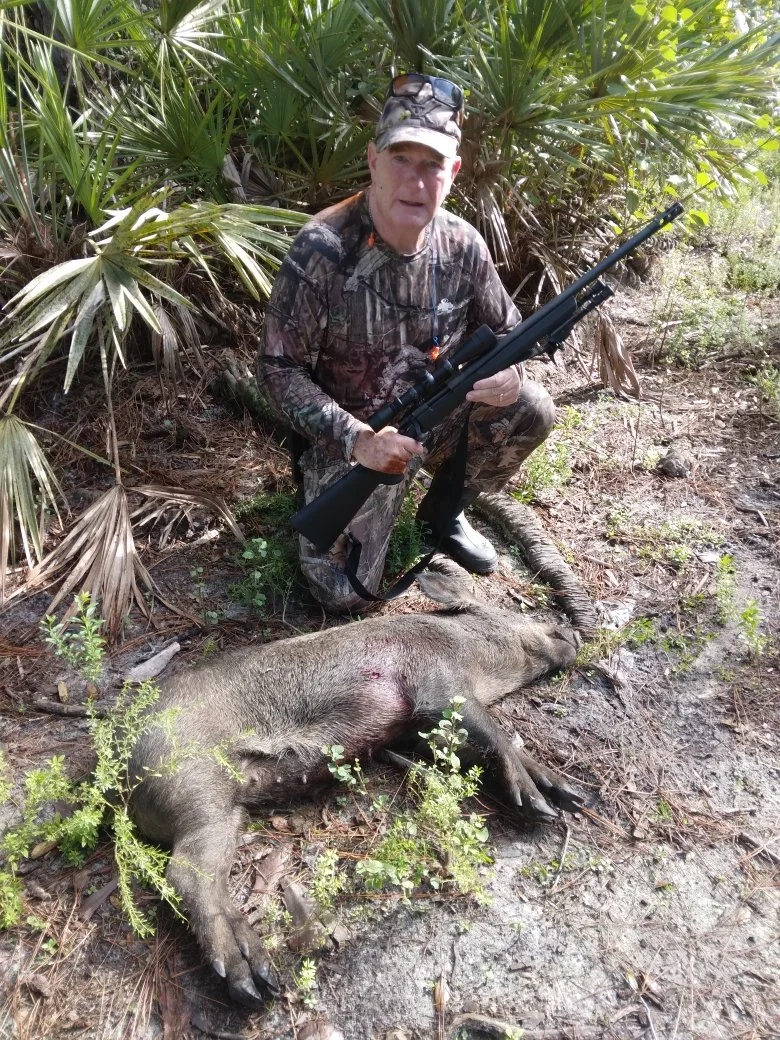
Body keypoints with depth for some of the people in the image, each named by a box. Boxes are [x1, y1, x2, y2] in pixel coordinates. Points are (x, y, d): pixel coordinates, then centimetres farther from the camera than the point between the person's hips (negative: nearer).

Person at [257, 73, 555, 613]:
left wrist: (510, 372, -19)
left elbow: (507, 330, 6)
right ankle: (323, 487, 21)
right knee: (343, 591, -12)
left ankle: (445, 510, 7)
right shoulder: (323, 250, -21)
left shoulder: (462, 244, -7)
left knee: (532, 410, -20)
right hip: (352, 438, -3)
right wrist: (356, 439, -28)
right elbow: (278, 370, -18)